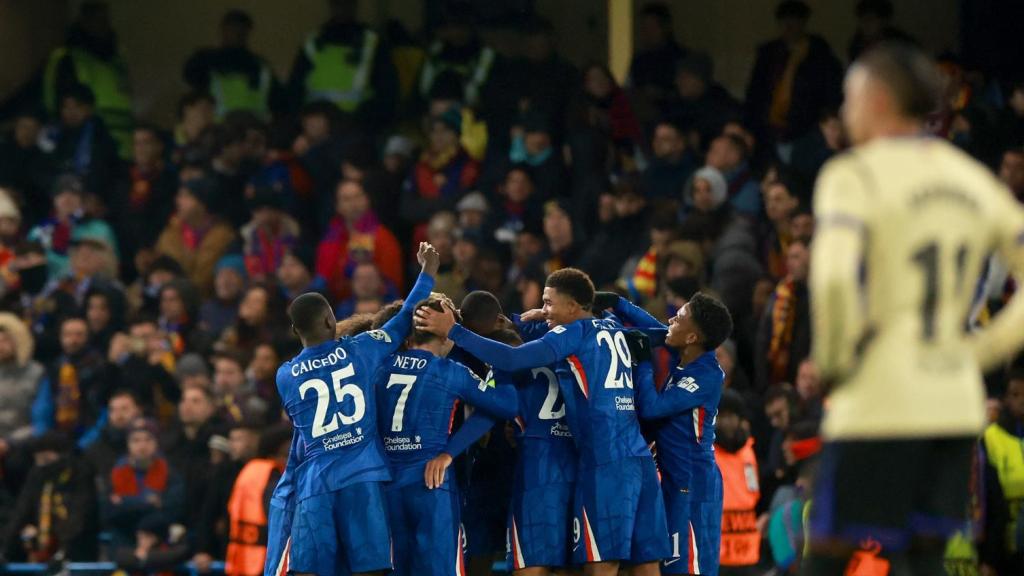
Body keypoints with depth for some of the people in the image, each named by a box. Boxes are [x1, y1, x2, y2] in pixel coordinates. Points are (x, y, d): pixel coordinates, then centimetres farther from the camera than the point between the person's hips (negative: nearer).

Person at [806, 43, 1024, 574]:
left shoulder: (855, 176, -8)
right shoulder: (973, 178, 13)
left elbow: (833, 277, -24)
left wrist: (833, 361, -9)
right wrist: (980, 351, 12)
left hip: (878, 405, -6)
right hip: (956, 405, 6)